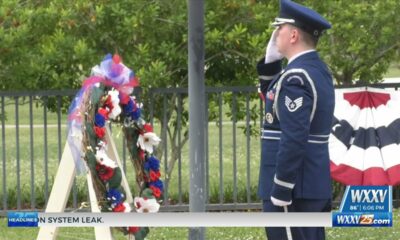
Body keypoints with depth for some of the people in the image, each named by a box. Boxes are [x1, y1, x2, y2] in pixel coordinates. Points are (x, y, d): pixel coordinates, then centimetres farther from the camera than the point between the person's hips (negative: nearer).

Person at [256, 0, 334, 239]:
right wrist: (271, 61, 12)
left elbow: (294, 141, -24)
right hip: (315, 187, 10)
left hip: (295, 190, -10)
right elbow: (274, 100, 26)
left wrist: (279, 193, -21)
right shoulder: (318, 70, 12)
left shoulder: (296, 77, -18)